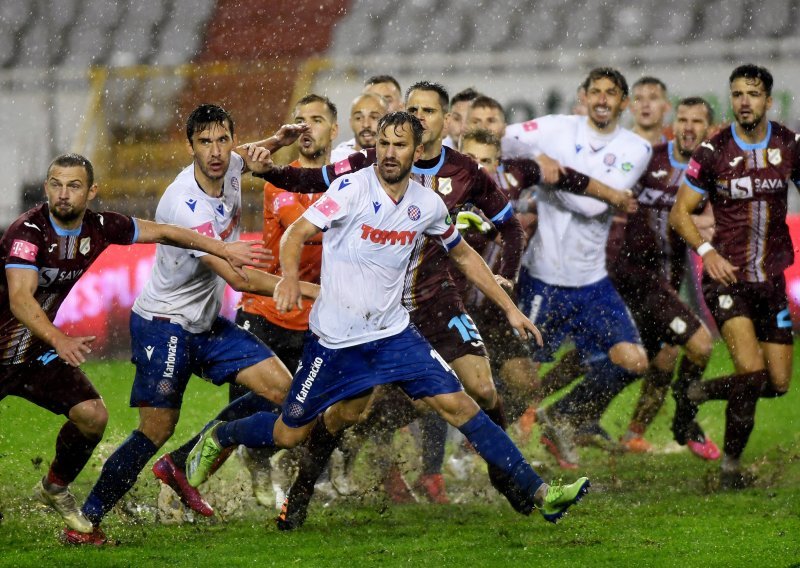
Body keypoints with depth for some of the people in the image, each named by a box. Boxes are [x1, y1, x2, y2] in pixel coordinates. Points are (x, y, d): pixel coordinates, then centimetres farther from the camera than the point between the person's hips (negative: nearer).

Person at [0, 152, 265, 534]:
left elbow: (162, 232, 9)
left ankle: (55, 488, 19)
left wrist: (223, 250, 6)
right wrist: (58, 339, -54)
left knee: (92, 415, -5)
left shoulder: (99, 228, -5)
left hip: (35, 351, 6)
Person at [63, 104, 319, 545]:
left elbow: (248, 157, 26)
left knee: (280, 388, -2)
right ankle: (86, 521, -1)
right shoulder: (184, 206, -29)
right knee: (156, 431, -12)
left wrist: (273, 142, 2)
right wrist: (312, 290, -25)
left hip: (207, 323, 8)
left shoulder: (230, 167, -4)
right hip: (164, 323, -8)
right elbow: (239, 278, -29)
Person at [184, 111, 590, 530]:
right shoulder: (352, 189, -14)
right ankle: (218, 437, 35)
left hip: (393, 333, 3)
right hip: (335, 337, -3)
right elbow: (297, 233, -20)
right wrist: (290, 276, -41)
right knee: (288, 434, 4)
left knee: (457, 404, -7)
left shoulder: (428, 205, 1)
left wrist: (510, 309, 17)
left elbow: (463, 255, 18)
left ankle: (540, 494, -7)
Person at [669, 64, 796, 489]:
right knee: (751, 371, -21)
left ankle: (694, 393, 27)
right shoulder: (714, 151, -6)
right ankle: (731, 464, -2)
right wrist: (707, 251, -16)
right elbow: (680, 213, -1)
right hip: (728, 277, -4)